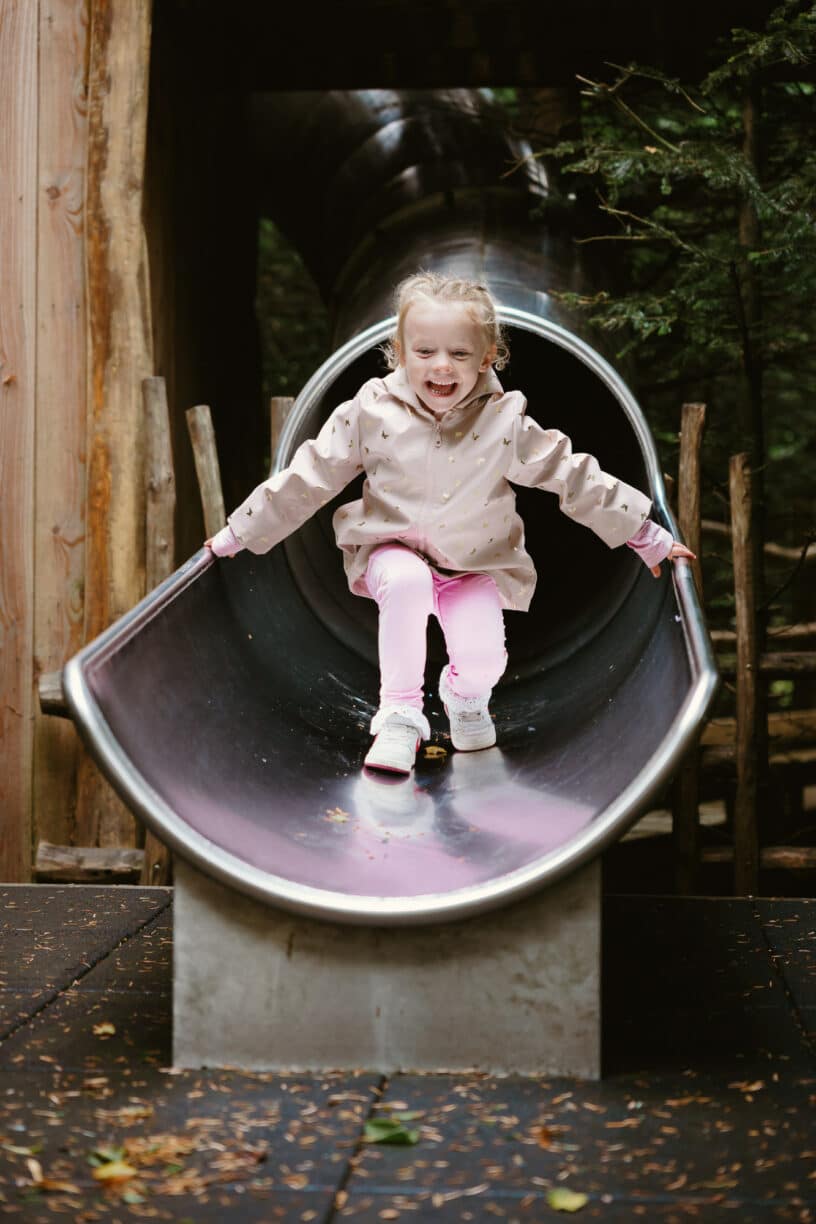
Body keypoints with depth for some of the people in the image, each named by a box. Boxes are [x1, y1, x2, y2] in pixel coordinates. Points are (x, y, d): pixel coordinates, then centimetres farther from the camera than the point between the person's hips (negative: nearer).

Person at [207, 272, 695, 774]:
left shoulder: (505, 422, -11)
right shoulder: (372, 412, -11)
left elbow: (578, 479, -4)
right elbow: (306, 479, -4)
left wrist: (650, 538, -2)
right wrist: (237, 535, -1)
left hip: (477, 566, 1)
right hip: (396, 552, 0)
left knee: (483, 661, -21)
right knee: (406, 583, -35)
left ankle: (465, 696, 19)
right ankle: (400, 716, -20)